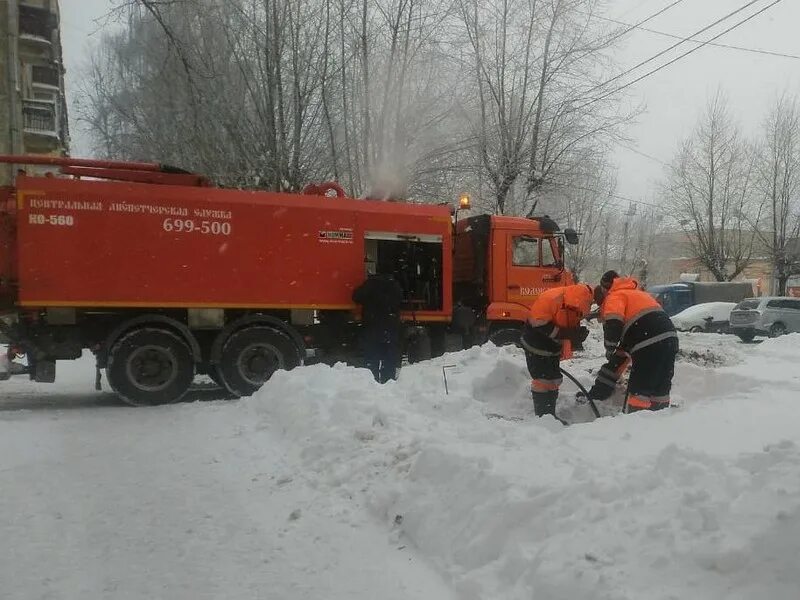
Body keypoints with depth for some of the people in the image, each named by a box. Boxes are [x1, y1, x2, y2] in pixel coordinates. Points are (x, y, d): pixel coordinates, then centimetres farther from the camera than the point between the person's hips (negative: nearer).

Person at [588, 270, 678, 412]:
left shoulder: (614, 297, 3)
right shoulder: (637, 294, 30)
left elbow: (613, 325, -16)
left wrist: (610, 349, -2)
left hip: (650, 345, -9)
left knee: (639, 388, -1)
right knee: (660, 388, 18)